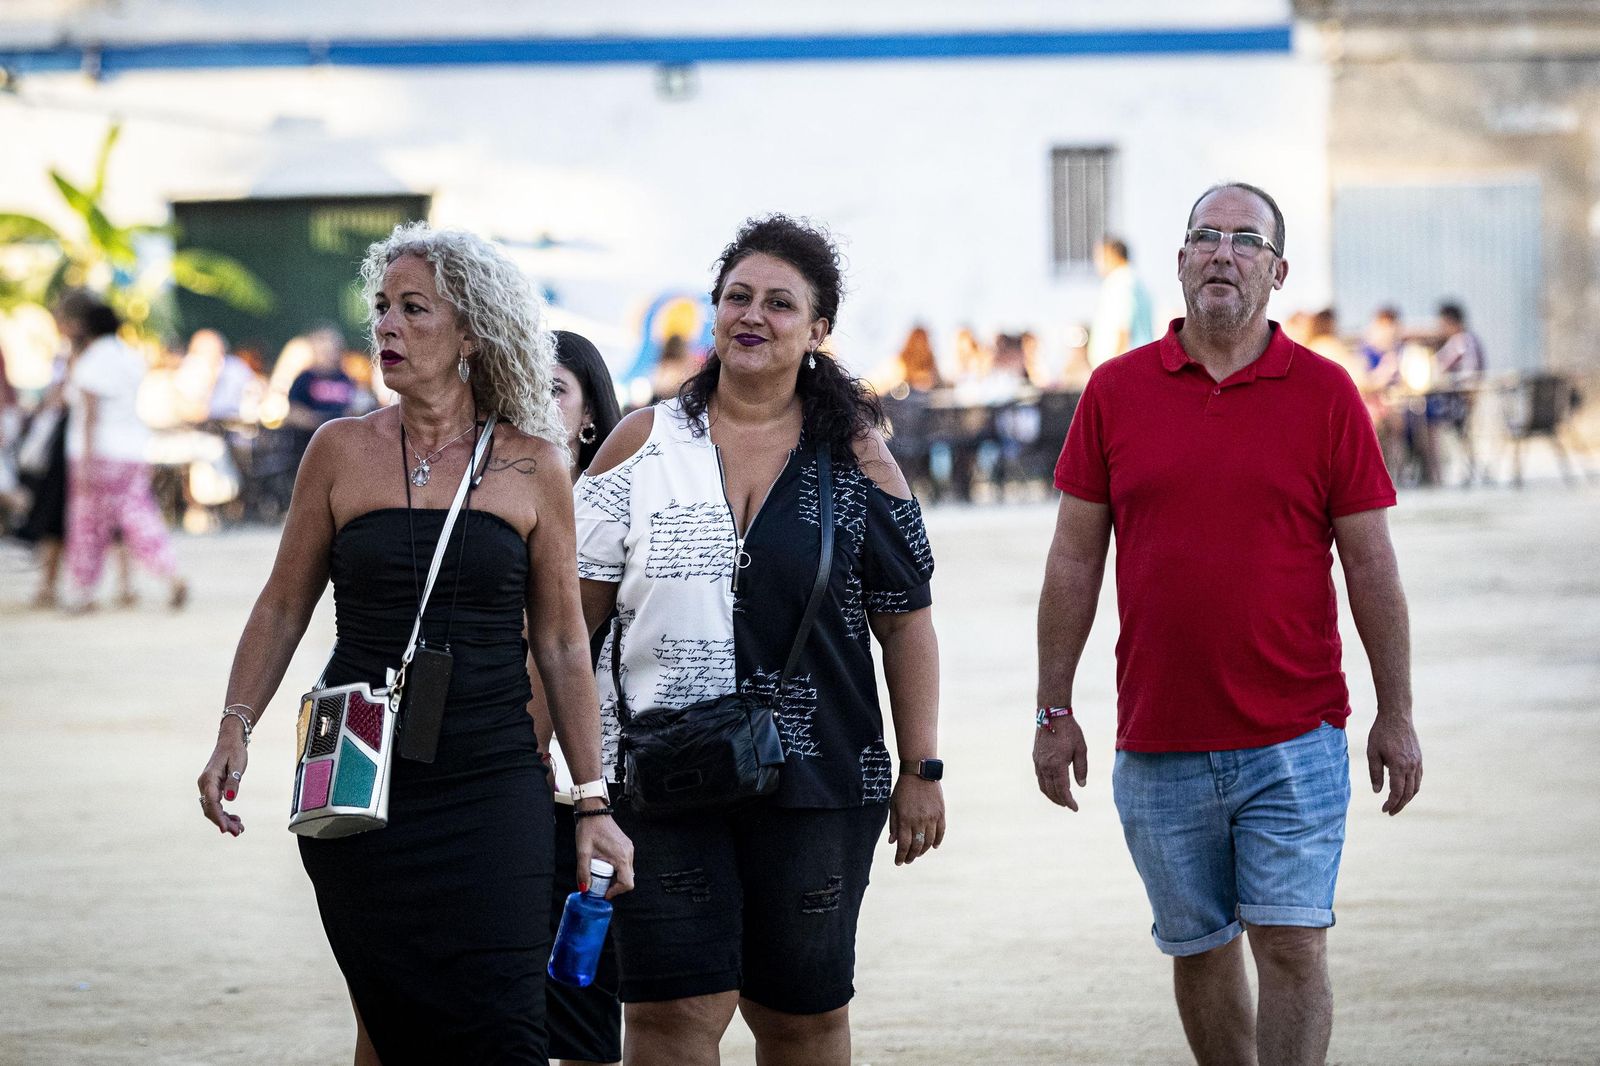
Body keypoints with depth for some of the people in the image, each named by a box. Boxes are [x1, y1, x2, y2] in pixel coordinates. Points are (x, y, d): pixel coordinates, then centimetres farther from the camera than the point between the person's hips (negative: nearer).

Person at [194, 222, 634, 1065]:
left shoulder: (531, 465, 3)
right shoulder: (341, 451, 5)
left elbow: (561, 644, 7)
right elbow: (283, 607, 10)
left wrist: (593, 803, 5)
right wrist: (234, 730, -4)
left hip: (492, 786, -1)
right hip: (361, 790, 1)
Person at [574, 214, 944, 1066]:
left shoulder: (853, 456, 5)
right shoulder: (643, 444, 5)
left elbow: (904, 619, 7)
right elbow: (572, 611, 6)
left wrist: (921, 770, 4)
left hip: (816, 778, 1)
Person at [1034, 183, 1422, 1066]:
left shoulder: (1324, 394, 0)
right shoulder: (1116, 391, 4)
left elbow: (1370, 564, 3)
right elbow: (1074, 560, 7)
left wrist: (1396, 714, 1)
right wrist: (1053, 708, 5)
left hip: (1295, 742, -2)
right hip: (1158, 747, 2)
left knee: (1292, 946, -7)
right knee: (1198, 951, 10)